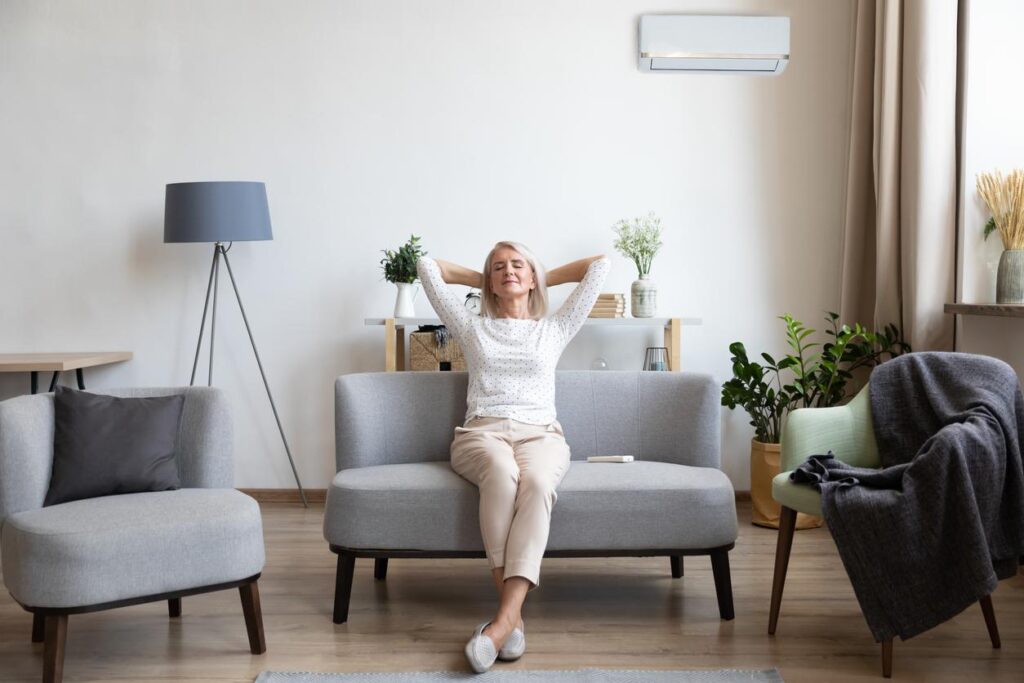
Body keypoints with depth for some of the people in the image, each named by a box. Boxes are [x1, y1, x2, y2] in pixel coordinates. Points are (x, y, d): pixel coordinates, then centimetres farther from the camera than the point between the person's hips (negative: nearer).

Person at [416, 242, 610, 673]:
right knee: (502, 473, -39)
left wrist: (544, 279, 31)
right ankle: (513, 613, -40)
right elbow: (427, 266, 25)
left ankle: (504, 617, -49)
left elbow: (600, 265, 22)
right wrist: (481, 279, 33)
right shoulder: (472, 328, 23)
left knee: (536, 482, -38)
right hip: (481, 433, 0)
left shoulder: (554, 330, 23)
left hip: (540, 434, 0)